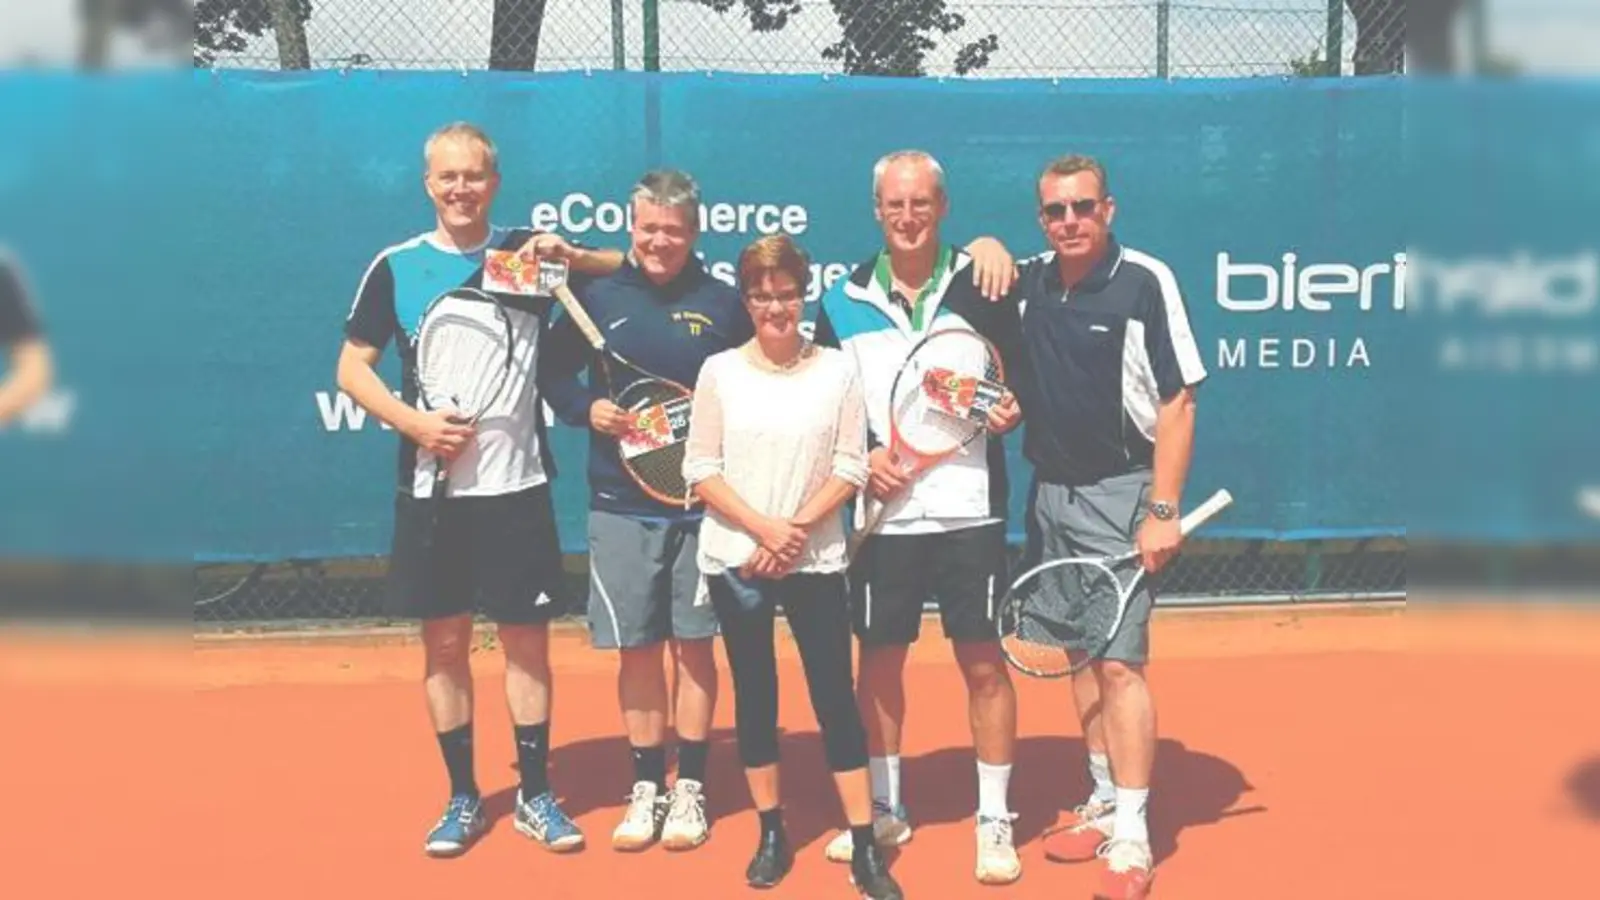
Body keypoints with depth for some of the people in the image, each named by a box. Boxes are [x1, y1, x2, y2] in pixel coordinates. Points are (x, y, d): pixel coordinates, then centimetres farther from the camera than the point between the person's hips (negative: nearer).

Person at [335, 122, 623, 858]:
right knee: (444, 644, 8)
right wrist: (412, 422, -12)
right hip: (432, 489, 0)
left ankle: (535, 795, 20)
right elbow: (352, 368, 4)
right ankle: (462, 798, 23)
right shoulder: (395, 267, 1)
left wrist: (571, 256, -14)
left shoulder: (529, 251, 1)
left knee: (527, 640, 6)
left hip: (517, 486, 0)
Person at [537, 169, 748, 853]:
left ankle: (690, 788, 20)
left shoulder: (723, 303, 1)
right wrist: (585, 408, -9)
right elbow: (552, 374, 10)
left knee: (694, 645, 7)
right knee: (636, 649, 7)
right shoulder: (597, 297, 3)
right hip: (621, 506, 1)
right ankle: (647, 787, 22)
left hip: (704, 503, -1)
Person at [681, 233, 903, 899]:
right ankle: (772, 835, 22)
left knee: (835, 696, 0)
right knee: (755, 693, 9)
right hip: (735, 559, 1)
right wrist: (764, 528, -14)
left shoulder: (836, 369, 1)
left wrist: (797, 530, -13)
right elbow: (701, 471, -2)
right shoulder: (720, 371, 1)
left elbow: (852, 467, -2)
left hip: (816, 562, -1)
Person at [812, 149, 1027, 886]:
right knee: (879, 660, 11)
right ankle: (885, 808, 28)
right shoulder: (843, 303, 4)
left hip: (970, 509, -2)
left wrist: (1013, 410, -16)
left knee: (983, 662, 2)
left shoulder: (979, 285, 0)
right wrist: (858, 459, -7)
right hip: (885, 515, 2)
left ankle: (994, 820, 15)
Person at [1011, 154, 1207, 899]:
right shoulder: (1027, 281, 4)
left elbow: (1176, 403, -11)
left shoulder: (1145, 281, -11)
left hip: (1118, 495, -6)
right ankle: (1104, 802, 27)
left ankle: (1131, 838, 2)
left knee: (1119, 662, -7)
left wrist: (1162, 511, -16)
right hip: (1049, 492, 6)